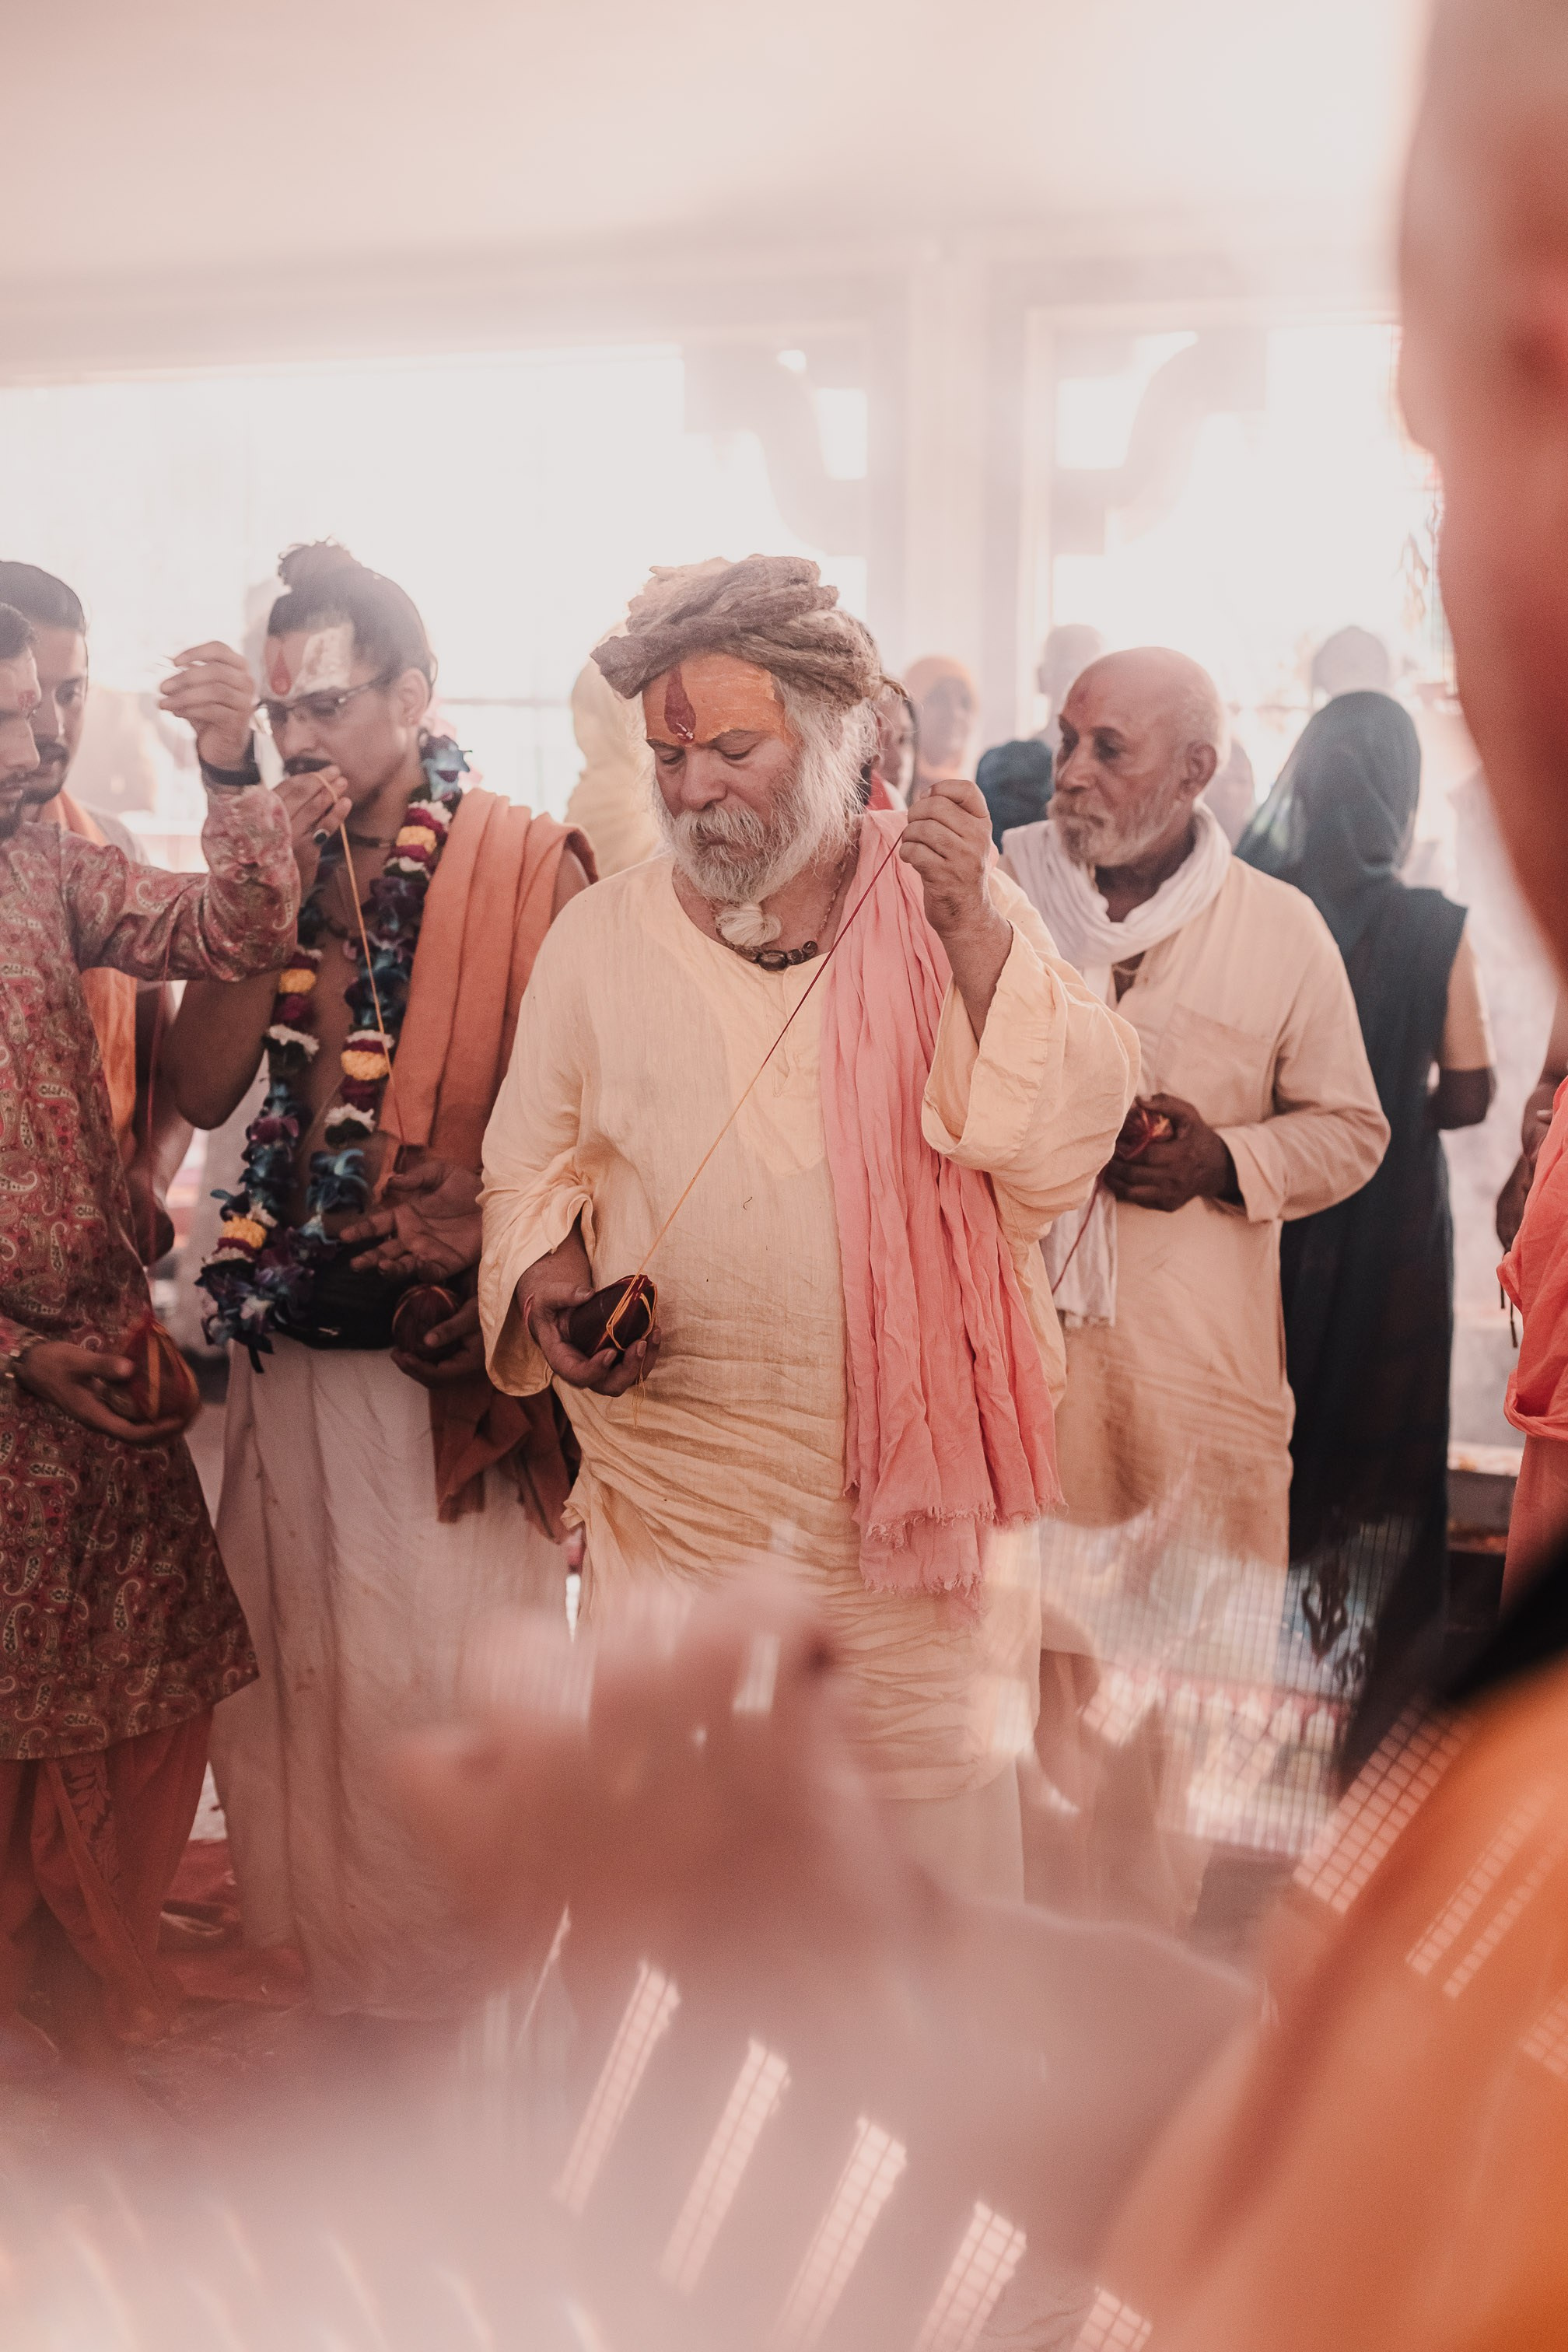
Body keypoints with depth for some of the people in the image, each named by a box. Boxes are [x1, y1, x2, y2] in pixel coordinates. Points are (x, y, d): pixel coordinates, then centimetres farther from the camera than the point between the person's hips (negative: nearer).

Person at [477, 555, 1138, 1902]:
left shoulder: (957, 910, 1)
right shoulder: (600, 938, 5)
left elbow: (1063, 1143, -10)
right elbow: (534, 1162, 13)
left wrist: (975, 930, -20)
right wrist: (544, 1274, -7)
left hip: (916, 1472, 0)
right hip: (675, 1477, 1)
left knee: (940, 1789, 11)